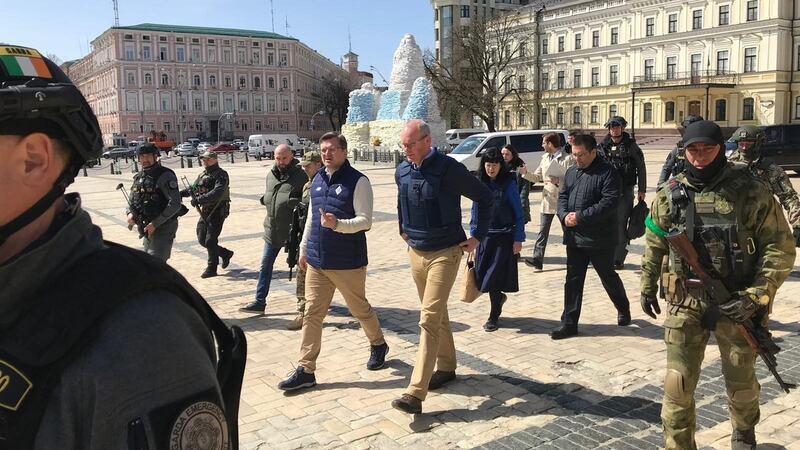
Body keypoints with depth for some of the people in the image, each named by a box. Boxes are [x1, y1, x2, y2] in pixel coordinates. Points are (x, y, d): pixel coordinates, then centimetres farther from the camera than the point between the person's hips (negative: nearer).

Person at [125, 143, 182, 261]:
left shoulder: (165, 176, -14)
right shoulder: (139, 177, 10)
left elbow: (175, 204, -21)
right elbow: (132, 199, 22)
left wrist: (155, 223, -21)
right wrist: (130, 213, -1)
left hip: (163, 228, -8)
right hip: (147, 229, 8)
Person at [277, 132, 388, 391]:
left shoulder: (358, 181, -11)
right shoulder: (317, 180, 10)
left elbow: (365, 220, -17)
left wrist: (337, 224, -32)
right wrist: (304, 249, 20)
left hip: (347, 263, -6)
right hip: (316, 262, 6)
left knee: (360, 309, 12)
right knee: (312, 314, 4)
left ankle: (378, 345, 39)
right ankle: (306, 370, 9)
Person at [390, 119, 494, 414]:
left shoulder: (448, 169, -16)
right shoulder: (402, 172, 3)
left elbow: (485, 197, -8)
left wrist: (478, 237, -7)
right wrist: (403, 229, 20)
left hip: (445, 253, -6)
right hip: (416, 252, 6)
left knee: (430, 319, -12)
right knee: (437, 315, 19)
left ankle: (416, 393, -14)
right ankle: (446, 367, 36)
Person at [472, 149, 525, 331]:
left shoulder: (508, 183, -7)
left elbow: (518, 213, -6)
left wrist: (518, 239, -10)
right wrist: (473, 235, 8)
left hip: (504, 237, -4)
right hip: (484, 236, 4)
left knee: (494, 277, -3)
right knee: (480, 276, 5)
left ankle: (493, 317, 15)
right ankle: (499, 297, 37)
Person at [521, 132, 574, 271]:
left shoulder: (567, 159, -10)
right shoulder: (545, 158, 12)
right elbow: (537, 177, 17)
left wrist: (558, 180, -25)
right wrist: (526, 173, 0)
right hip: (548, 198, 6)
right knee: (542, 231, -1)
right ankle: (537, 259, -4)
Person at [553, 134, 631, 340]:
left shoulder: (607, 172, -12)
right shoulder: (571, 172, 10)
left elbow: (610, 202, -20)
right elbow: (562, 196, 13)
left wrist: (580, 217, -23)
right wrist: (564, 215, -8)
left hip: (600, 239, -5)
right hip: (574, 237, 6)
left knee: (608, 277, 12)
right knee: (573, 280, 6)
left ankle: (623, 309, 38)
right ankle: (569, 323, 11)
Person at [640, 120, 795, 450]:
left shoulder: (751, 193, -9)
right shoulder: (670, 194, -1)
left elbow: (780, 248, -7)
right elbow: (654, 243, 13)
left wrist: (757, 296, -17)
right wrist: (648, 285, 14)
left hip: (735, 304, 0)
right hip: (684, 304, 1)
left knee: (741, 380, 19)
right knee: (678, 384, -2)